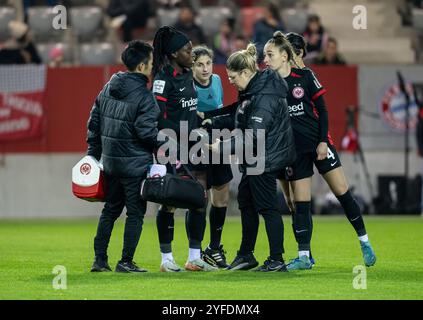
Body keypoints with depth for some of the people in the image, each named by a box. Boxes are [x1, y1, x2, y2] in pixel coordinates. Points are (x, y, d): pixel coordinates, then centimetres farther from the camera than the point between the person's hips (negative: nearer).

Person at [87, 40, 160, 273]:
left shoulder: (108, 88, 8)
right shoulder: (143, 96, -16)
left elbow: (94, 121, 12)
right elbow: (147, 132, -19)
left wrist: (93, 153, 20)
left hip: (110, 162, 7)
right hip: (135, 164, -7)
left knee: (110, 210, 17)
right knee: (135, 212, 2)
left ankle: (99, 258, 16)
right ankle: (126, 262, 2)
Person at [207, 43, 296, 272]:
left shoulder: (265, 96, -24)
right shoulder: (251, 90, 8)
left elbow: (254, 135, -28)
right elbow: (240, 118, 20)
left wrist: (223, 146, -25)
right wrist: (214, 122, 11)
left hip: (266, 158, -11)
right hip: (255, 160, 11)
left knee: (267, 207, -5)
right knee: (245, 200, 18)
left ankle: (276, 260, 2)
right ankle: (246, 256, 29)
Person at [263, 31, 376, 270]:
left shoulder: (304, 76, -5)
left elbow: (322, 109, -2)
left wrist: (323, 141, -8)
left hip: (319, 144, -2)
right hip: (294, 150, 2)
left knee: (343, 192, -1)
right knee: (301, 203, -1)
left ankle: (364, 241, 14)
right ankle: (304, 256, 3)